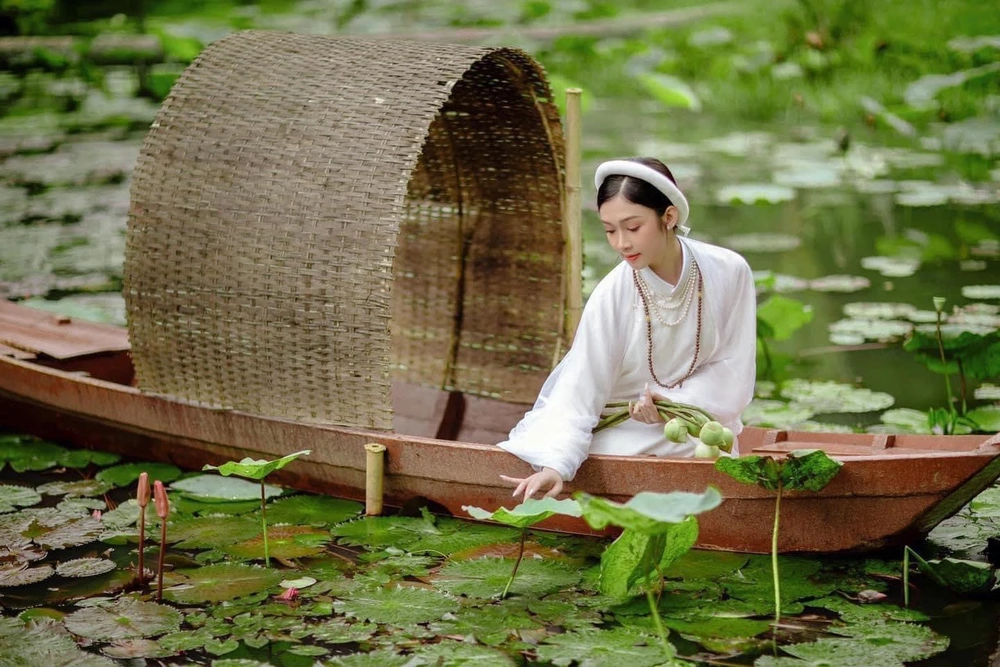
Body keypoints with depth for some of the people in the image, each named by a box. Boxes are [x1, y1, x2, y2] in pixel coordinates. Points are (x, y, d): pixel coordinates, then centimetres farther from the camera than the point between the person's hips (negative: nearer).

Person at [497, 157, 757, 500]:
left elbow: (734, 368, -5)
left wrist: (673, 400, -20)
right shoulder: (611, 296, -19)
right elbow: (578, 393, -23)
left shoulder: (728, 272, -14)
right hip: (620, 432, -2)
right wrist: (555, 464, -38)